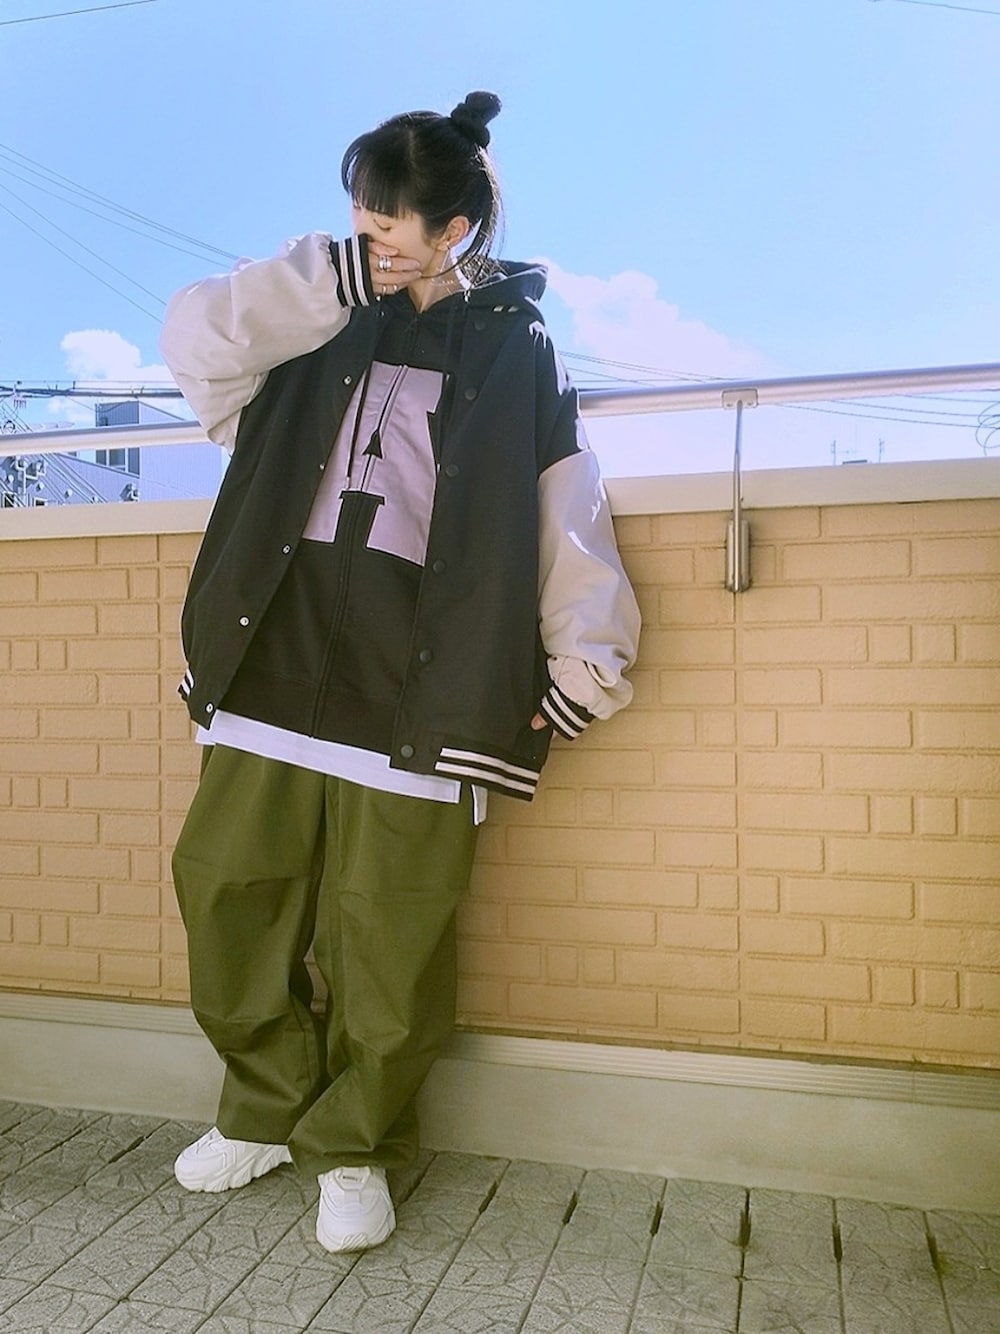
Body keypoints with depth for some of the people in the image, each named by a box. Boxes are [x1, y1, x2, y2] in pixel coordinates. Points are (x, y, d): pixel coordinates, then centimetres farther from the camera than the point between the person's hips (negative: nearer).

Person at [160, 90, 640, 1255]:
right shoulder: (322, 329, 17)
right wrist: (337, 276, 2)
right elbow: (194, 337, 3)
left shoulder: (515, 352, 9)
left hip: (413, 684, -3)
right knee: (227, 887, 4)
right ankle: (265, 1109, 26)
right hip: (273, 657, 4)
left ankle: (353, 1146, 20)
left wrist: (583, 664, -2)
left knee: (387, 934, -3)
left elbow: (567, 516, 6)